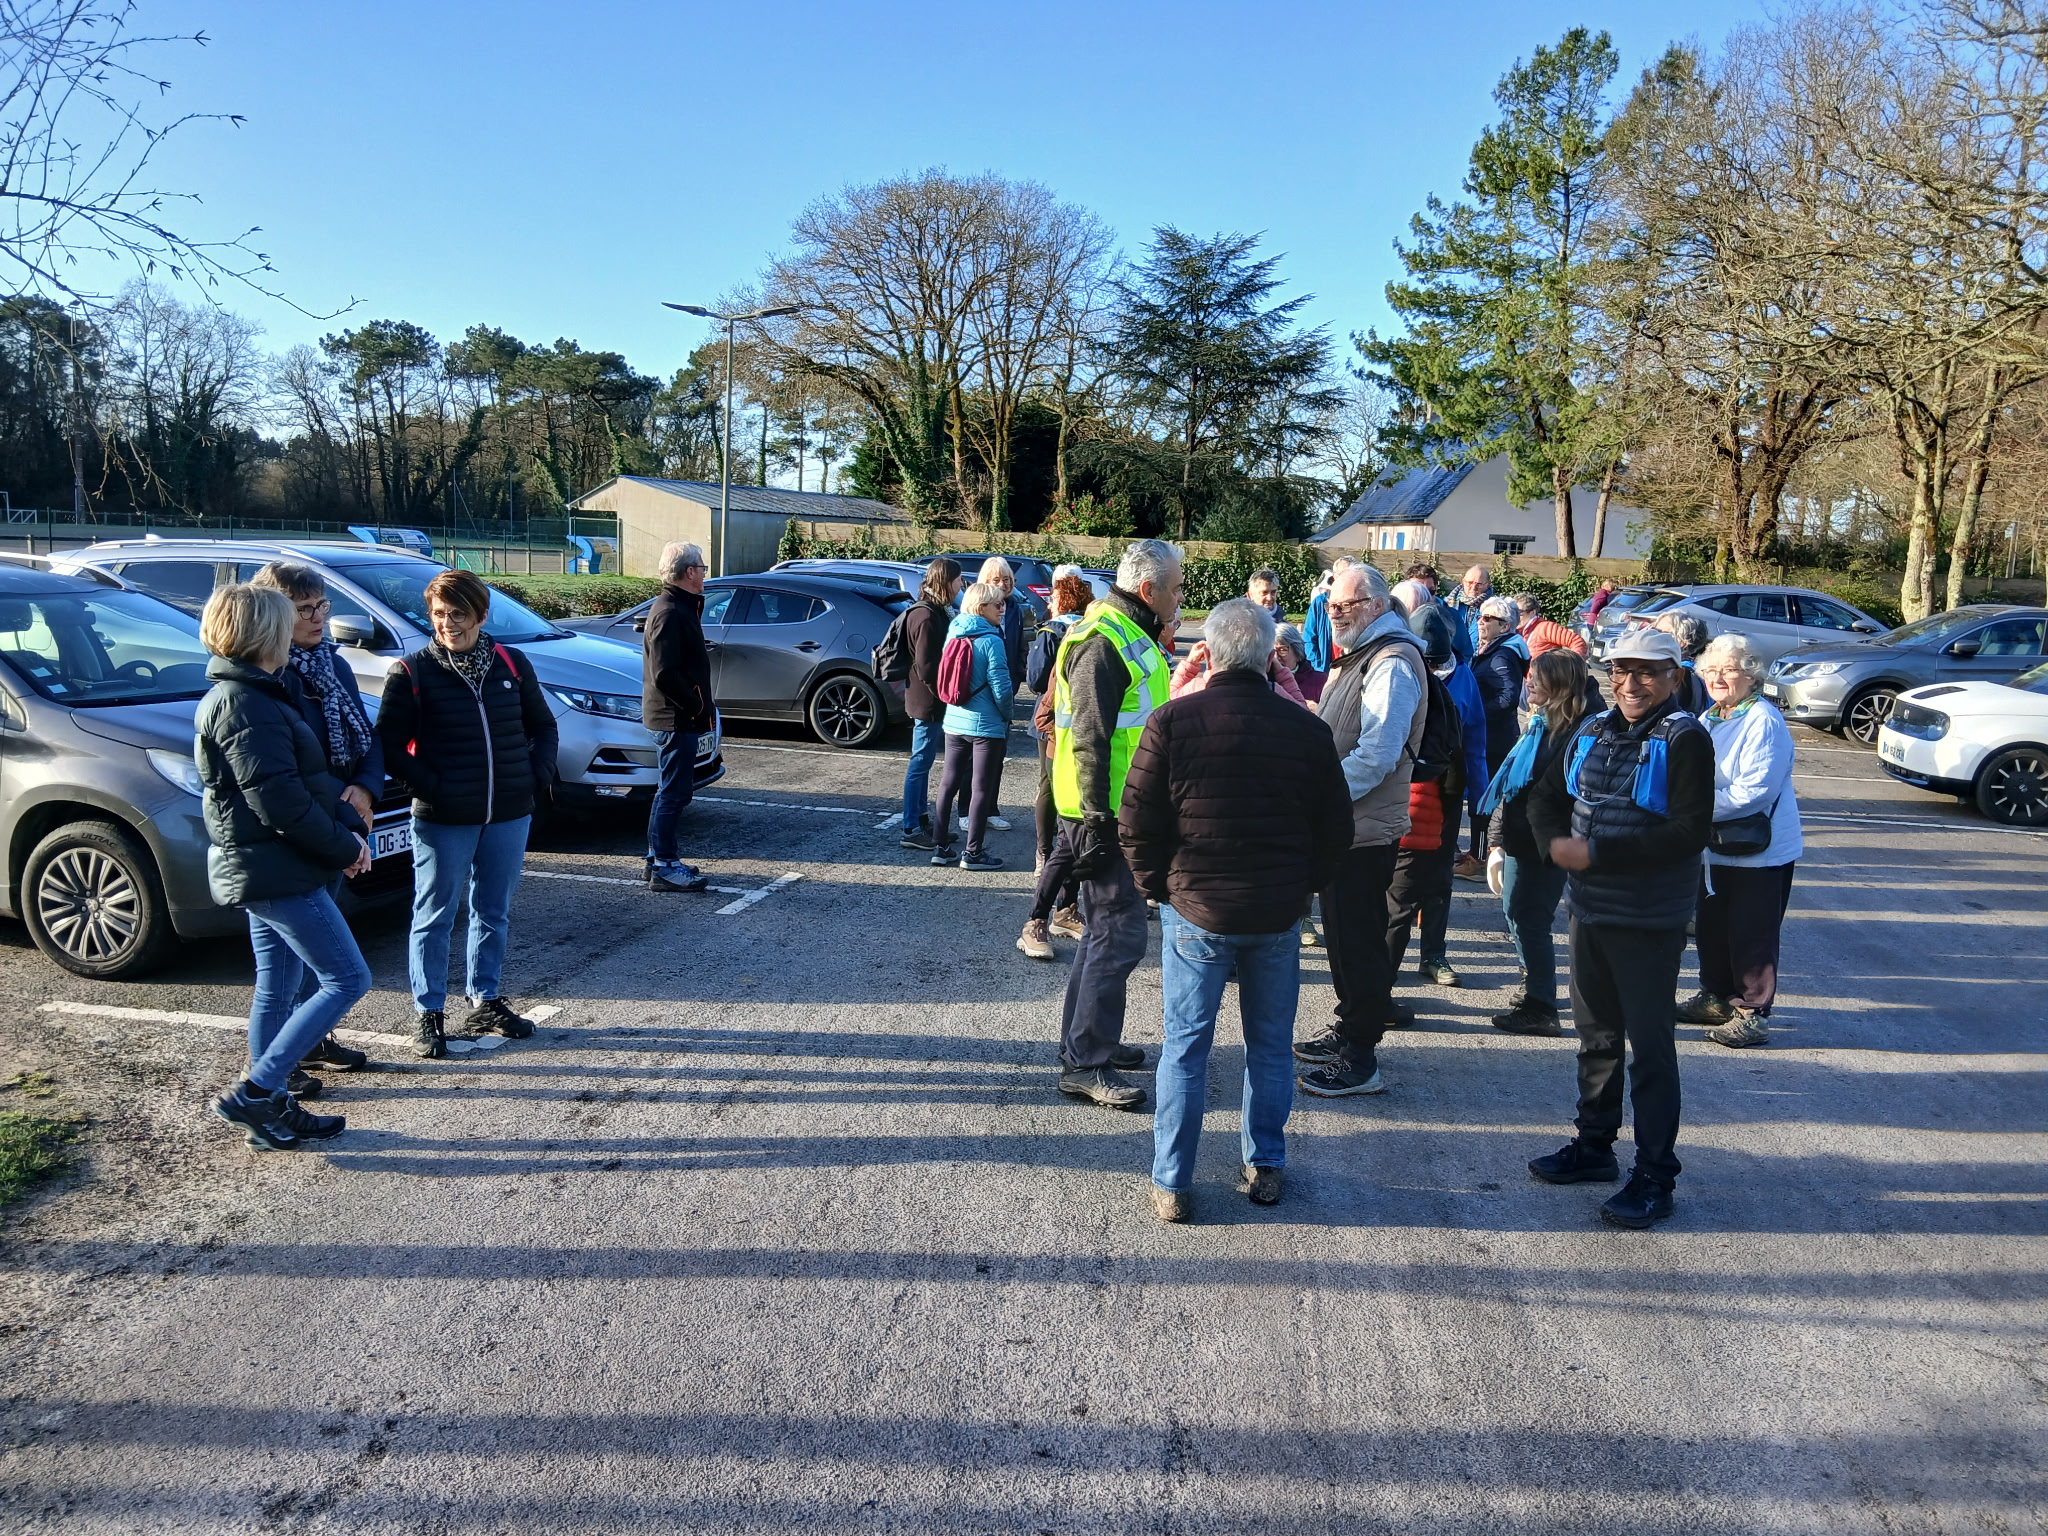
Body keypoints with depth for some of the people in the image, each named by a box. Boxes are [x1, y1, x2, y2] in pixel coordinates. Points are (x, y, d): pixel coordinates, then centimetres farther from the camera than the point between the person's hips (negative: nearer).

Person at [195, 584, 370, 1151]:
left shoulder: (237, 695, 14)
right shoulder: (246, 705, -19)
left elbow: (290, 781, 16)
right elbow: (278, 800, -24)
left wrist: (344, 835, 5)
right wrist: (344, 848, -12)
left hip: (262, 867, 10)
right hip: (276, 871, -10)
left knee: (276, 990, 15)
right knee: (347, 979, -5)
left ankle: (273, 1114, 23)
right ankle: (254, 1093, -1)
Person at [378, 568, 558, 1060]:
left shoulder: (511, 664, 4)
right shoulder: (412, 672, -6)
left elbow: (543, 726, 13)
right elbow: (390, 745, -6)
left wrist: (539, 777, 0)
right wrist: (433, 789, -15)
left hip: (510, 815, 4)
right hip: (443, 820, -3)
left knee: (494, 912, 15)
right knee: (434, 917, 6)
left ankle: (485, 1003, 29)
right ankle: (428, 1014, 18)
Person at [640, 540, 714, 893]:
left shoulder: (678, 608, 15)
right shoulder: (671, 613, -18)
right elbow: (665, 675, -25)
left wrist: (702, 706, 9)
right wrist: (698, 706, -17)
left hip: (678, 718, 11)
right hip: (676, 718, -11)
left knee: (674, 791, 17)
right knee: (674, 792, -5)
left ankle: (659, 859, 25)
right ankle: (664, 868, 1)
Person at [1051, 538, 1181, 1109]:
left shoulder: (1132, 637, 16)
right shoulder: (1102, 643, -17)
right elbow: (1090, 741, -22)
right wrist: (1098, 821, -22)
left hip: (1125, 810, 10)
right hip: (1104, 814, -10)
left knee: (1109, 929, 17)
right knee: (1120, 935, -7)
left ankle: (1086, 1040, 29)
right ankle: (1085, 1064, 1)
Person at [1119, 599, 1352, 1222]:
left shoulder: (1172, 721, -11)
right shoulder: (1307, 729, -4)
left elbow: (1136, 823, -9)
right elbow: (1336, 828, 3)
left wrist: (1159, 887, 5)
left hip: (1195, 912, -2)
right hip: (1278, 915, 2)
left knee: (1185, 1048, 8)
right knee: (1270, 1046, 17)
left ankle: (1171, 1186, 14)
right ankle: (1264, 1168, 28)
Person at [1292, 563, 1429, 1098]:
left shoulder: (1392, 663, -16)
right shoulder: (1358, 656, 17)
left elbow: (1377, 754, -24)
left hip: (1365, 830, -10)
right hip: (1340, 826, 10)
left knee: (1360, 940, -3)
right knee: (1342, 932, 19)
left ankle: (1361, 1060, 7)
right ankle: (1349, 1030, 33)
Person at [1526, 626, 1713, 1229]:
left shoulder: (1685, 739, -12)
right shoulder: (1593, 731, 8)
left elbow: (1689, 832, -20)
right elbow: (1546, 795, 14)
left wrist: (1597, 854, -22)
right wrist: (1555, 841, -8)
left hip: (1649, 922, -7)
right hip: (1589, 910, 7)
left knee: (1650, 1045, 0)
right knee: (1595, 1033, 18)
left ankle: (1655, 1175, 11)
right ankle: (1594, 1144, 34)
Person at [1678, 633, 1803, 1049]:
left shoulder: (1764, 722, -17)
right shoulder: (1709, 719, 11)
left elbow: (1755, 791, -24)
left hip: (1761, 851, -9)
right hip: (1717, 847, 9)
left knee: (1751, 935, -1)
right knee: (1711, 927, 18)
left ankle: (1753, 1013, 9)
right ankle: (1716, 997, 33)